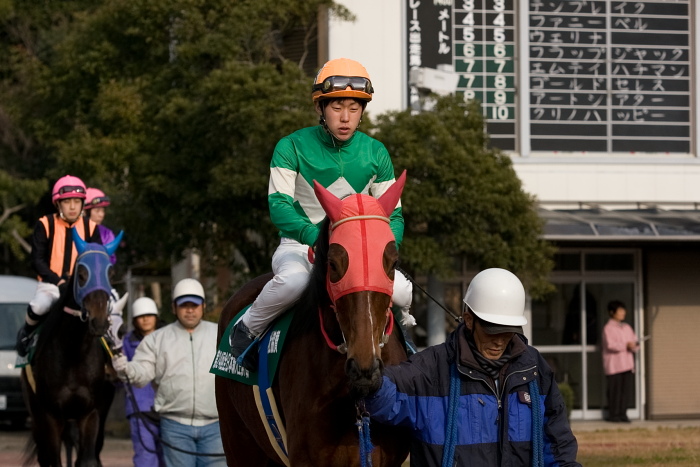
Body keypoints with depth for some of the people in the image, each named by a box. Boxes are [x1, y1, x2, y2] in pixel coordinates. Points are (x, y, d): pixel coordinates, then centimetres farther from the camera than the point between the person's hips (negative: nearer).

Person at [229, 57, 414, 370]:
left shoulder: (376, 154, 3)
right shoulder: (292, 148, -7)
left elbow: (393, 215, 6)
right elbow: (278, 206, -17)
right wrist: (314, 235, -37)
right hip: (299, 246, -3)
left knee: (402, 291, -24)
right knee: (293, 280, -39)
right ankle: (246, 330, -10)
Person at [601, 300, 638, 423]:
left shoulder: (627, 327, 19)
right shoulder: (608, 328, -4)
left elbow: (634, 341, 16)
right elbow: (610, 345, -16)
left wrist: (634, 346, -7)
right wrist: (625, 345, -22)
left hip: (626, 364, 6)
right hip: (614, 365, -6)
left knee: (624, 389, 3)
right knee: (614, 389, -7)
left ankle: (622, 414, 7)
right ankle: (613, 414, -2)